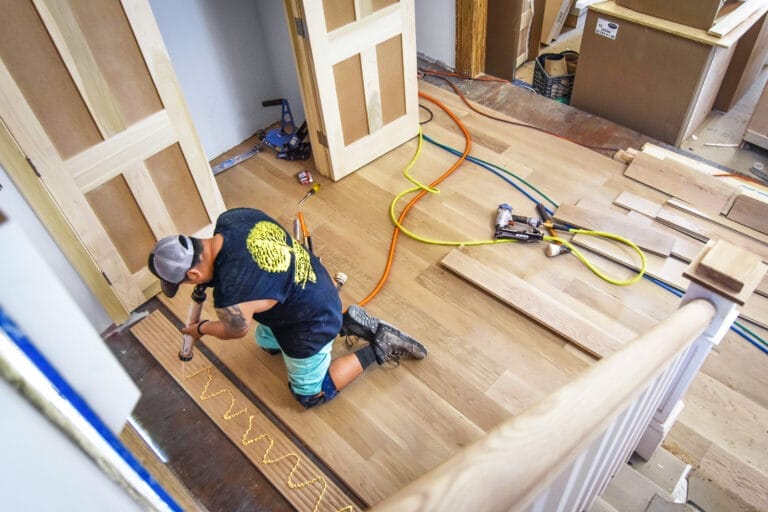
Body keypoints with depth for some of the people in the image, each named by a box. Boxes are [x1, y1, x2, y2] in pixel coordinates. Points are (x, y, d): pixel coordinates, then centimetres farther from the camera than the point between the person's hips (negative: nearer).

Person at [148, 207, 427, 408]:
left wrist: (199, 329, 9)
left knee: (311, 395, 15)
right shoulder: (230, 217, -16)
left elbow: (236, 330, -11)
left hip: (312, 324, -8)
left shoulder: (229, 298, -36)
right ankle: (346, 321, 22)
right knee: (267, 341, 33)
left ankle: (378, 348, 11)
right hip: (314, 287, 8)